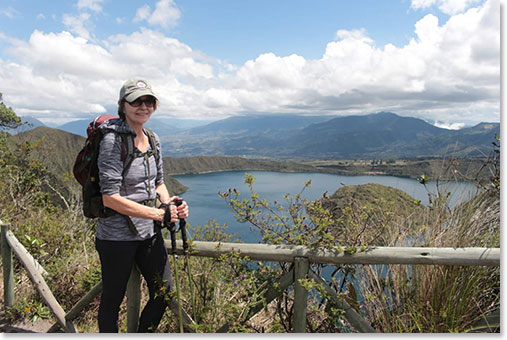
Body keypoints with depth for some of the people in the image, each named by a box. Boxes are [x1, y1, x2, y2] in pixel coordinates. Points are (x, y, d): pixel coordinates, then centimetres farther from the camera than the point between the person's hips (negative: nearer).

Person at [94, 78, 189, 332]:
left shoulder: (152, 139, 5)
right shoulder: (113, 140, -17)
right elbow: (110, 198, -22)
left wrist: (171, 204, -6)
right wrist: (159, 213, -21)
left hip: (149, 232, 7)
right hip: (117, 235, -7)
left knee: (163, 293, 14)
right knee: (112, 300, 12)